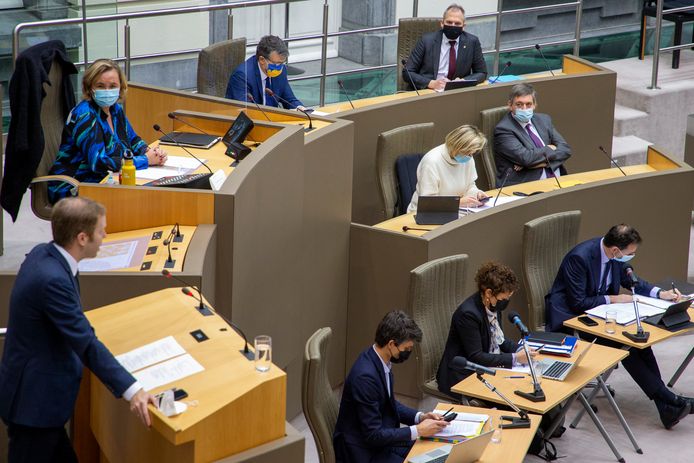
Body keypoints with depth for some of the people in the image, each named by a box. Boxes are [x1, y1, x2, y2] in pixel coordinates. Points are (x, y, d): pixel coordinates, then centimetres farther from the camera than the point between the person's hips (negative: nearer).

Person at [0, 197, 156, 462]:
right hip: (35, 399, -9)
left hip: (37, 391, 9)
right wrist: (131, 390, -31)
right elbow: (86, 344, -30)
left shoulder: (43, 254, 1)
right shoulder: (53, 279, -28)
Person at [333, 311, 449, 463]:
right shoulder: (366, 376, -28)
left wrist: (420, 417, 1)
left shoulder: (380, 360, -1)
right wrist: (418, 430, -20)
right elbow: (373, 435, -25)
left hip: (378, 438, 9)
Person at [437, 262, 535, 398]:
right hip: (462, 378, -8)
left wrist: (520, 350, -4)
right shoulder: (468, 314, -24)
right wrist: (514, 358, -23)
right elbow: (475, 357, -23)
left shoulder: (494, 305, 0)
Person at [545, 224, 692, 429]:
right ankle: (666, 399, -24)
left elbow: (630, 280, 14)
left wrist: (661, 293, 0)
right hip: (569, 316, -7)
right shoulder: (579, 258, -26)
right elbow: (578, 303, -23)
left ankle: (665, 405, -23)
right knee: (621, 344, -28)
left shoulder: (616, 257, -4)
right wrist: (613, 299, -19)